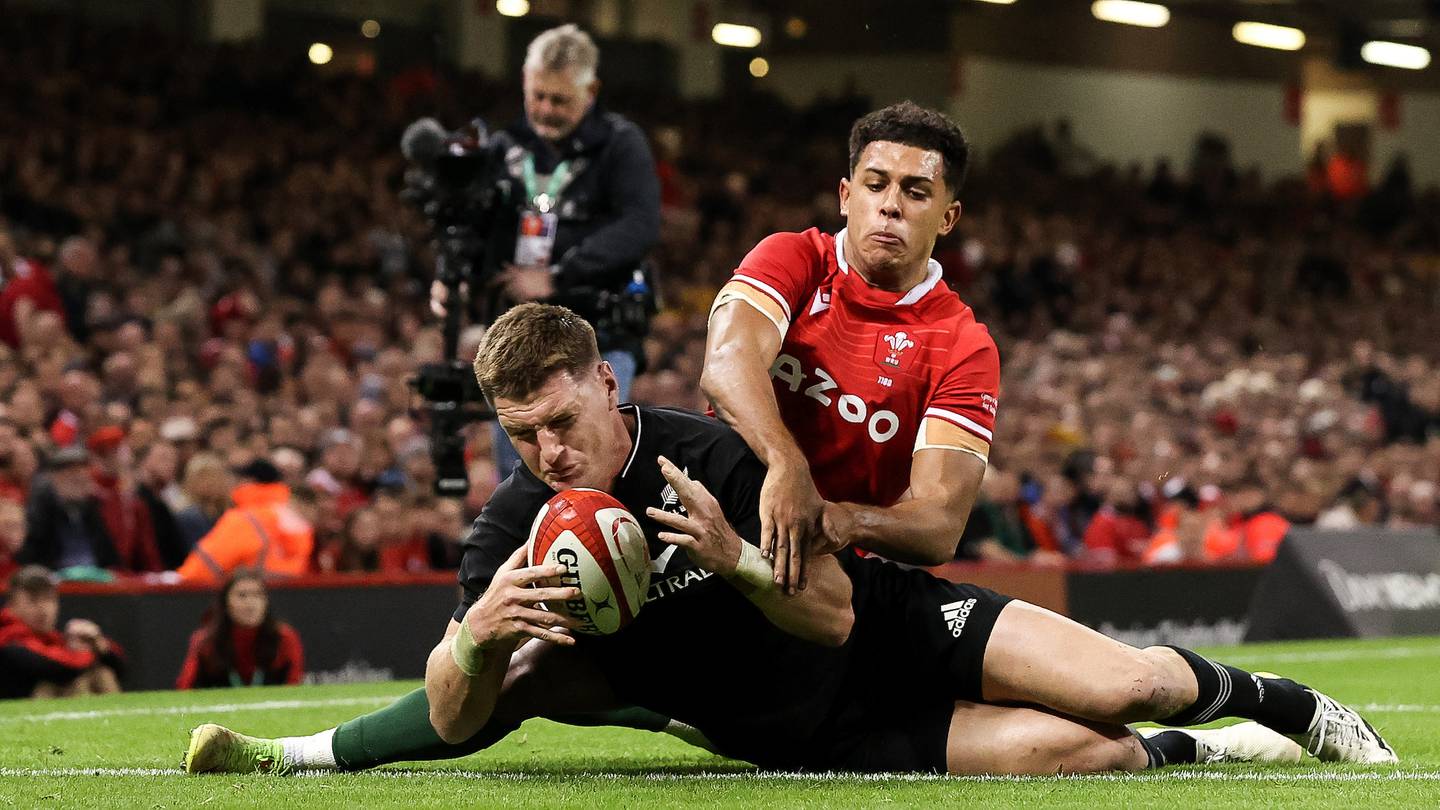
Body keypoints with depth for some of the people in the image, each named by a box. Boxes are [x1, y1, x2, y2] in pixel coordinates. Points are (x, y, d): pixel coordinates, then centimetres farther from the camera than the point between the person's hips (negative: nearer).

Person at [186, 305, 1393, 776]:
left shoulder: (716, 457, -19)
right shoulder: (516, 530, -11)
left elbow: (834, 615, -15)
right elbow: (455, 721, -14)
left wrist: (739, 559, -35)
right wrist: (480, 634, -37)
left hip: (891, 630, -1)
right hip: (825, 739, 1)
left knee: (1128, 690, -19)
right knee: (1066, 752, -25)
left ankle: (1265, 698, 17)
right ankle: (1188, 755, 9)